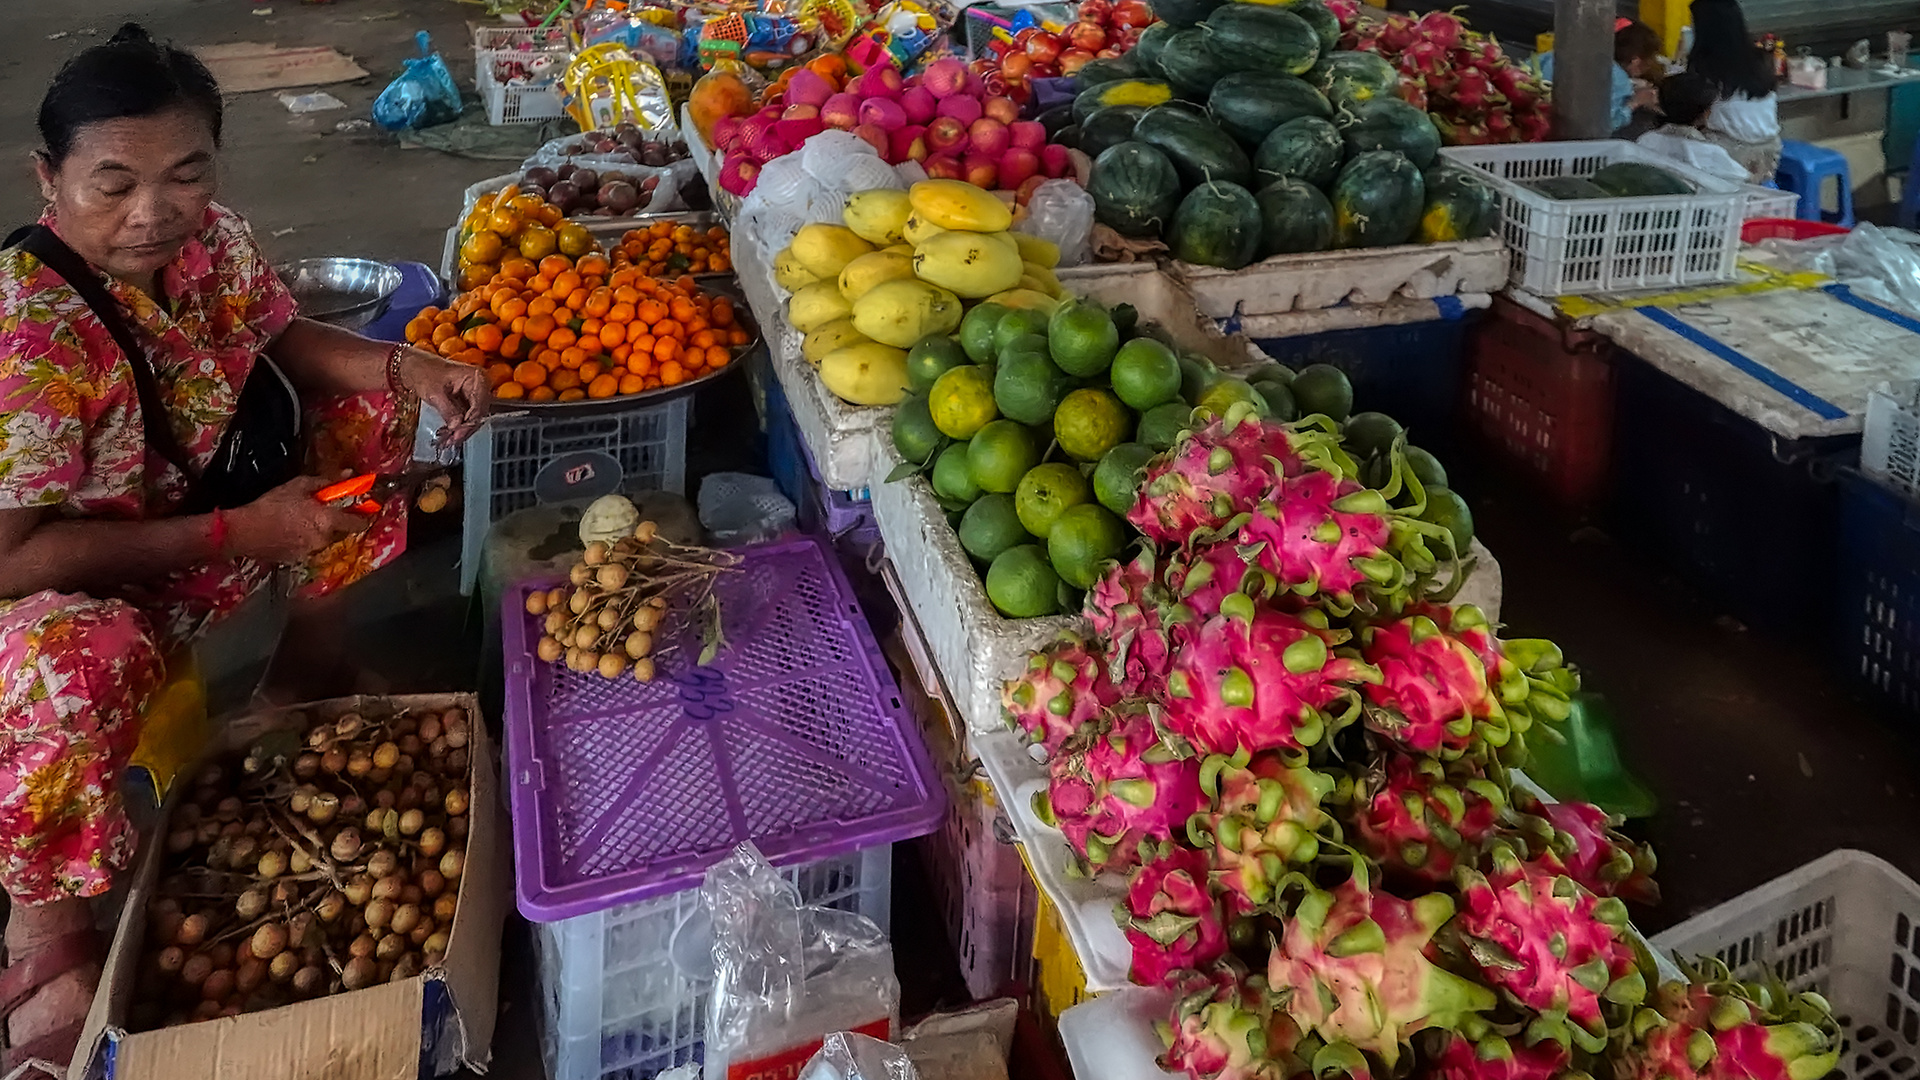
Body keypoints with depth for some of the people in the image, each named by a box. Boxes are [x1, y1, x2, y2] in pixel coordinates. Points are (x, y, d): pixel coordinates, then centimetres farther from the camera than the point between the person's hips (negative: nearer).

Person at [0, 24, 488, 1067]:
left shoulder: (211, 238, -13)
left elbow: (281, 339, 5)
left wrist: (407, 366, -14)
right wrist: (240, 532, -31)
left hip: (216, 501, 8)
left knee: (365, 403, 2)